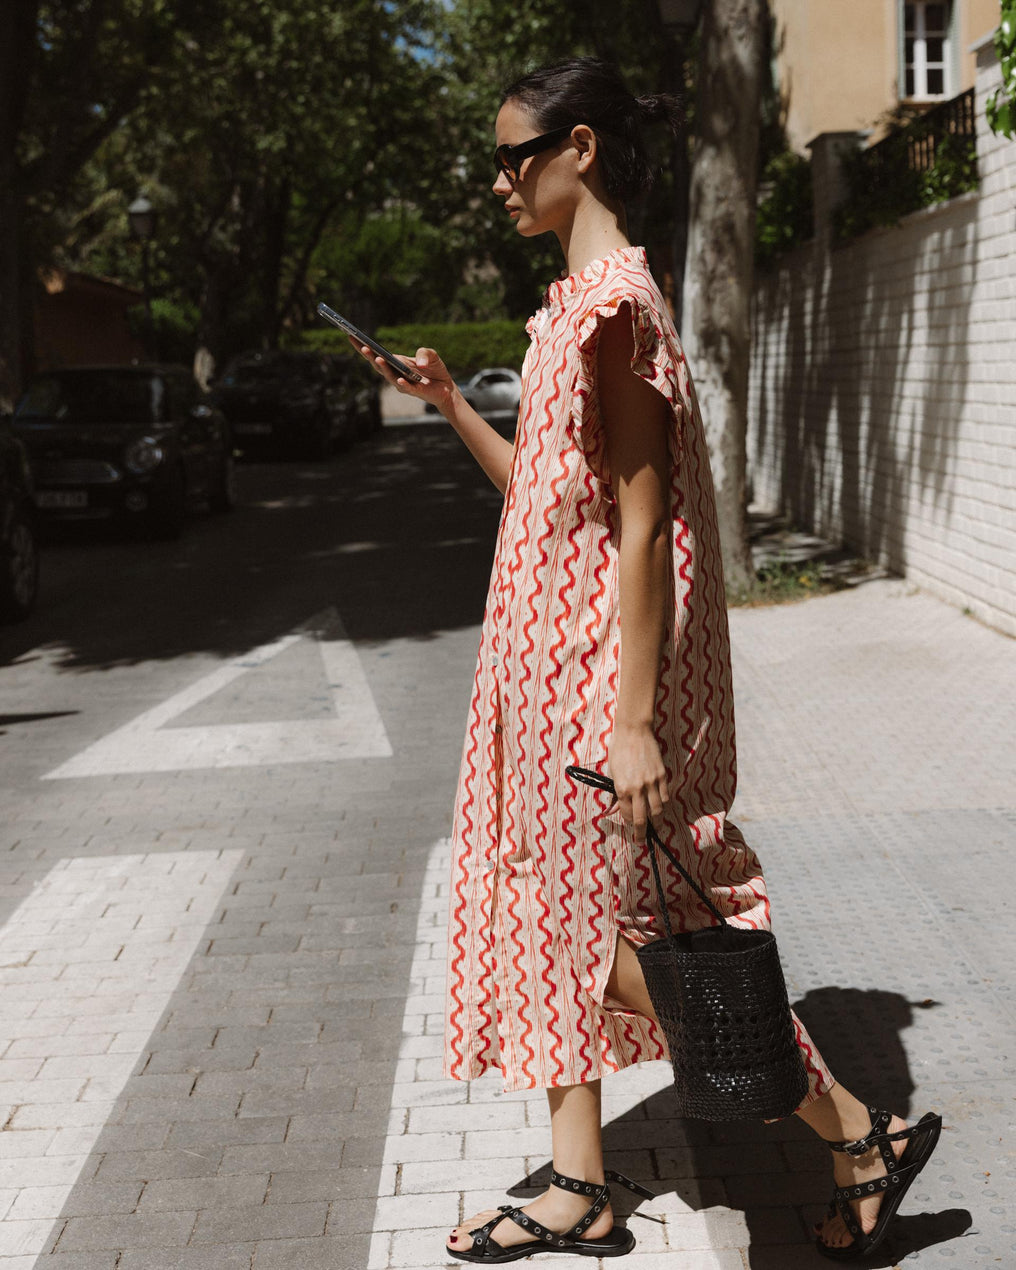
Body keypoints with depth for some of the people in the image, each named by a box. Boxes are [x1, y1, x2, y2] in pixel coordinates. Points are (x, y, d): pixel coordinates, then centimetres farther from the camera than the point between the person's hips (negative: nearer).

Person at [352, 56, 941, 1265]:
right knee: (555, 915, 13)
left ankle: (862, 1133, 12)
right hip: (556, 663, 10)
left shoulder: (612, 303, -16)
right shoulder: (581, 304, 13)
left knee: (619, 937, -2)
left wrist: (635, 720, -22)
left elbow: (642, 522, -21)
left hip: (603, 665, -10)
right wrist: (449, 402, 15)